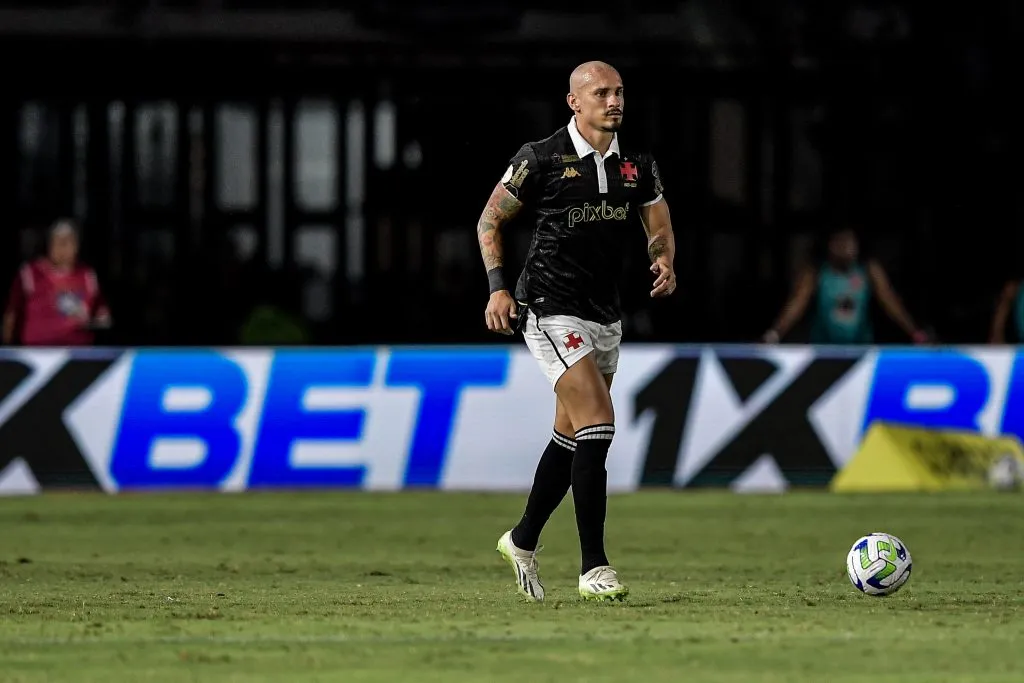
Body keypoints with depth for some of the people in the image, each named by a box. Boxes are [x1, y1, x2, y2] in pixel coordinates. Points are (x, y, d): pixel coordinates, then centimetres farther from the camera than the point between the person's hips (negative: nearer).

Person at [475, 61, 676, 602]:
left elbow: (658, 227, 17)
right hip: (552, 310, -7)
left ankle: (523, 541, 34)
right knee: (598, 426, -18)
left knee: (571, 437, 14)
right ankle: (593, 568, -16)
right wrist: (498, 286, -10)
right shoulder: (541, 160, -9)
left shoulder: (637, 167, 5)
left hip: (605, 316, 7)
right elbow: (490, 219, 0)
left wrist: (664, 262, -6)